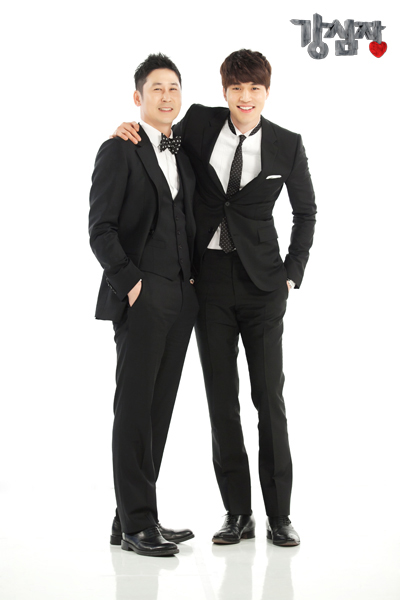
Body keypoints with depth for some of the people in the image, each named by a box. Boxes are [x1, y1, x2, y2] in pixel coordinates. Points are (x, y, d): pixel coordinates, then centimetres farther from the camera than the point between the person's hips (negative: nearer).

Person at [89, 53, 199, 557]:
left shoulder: (184, 154, 17)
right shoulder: (119, 151, -3)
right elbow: (100, 230, -9)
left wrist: (192, 278, 8)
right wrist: (130, 282, -14)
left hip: (180, 299, 7)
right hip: (139, 300, -7)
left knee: (159, 408, 7)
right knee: (134, 407, -4)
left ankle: (133, 520, 14)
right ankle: (136, 522, 1)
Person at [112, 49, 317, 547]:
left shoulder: (286, 145, -1)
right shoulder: (199, 123, 1)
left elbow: (305, 210, 11)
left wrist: (293, 273, 4)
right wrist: (132, 131, -2)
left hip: (262, 281, -1)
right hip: (209, 278, 2)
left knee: (269, 397, -1)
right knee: (221, 398, 4)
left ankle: (279, 515, 8)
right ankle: (237, 513, 13)